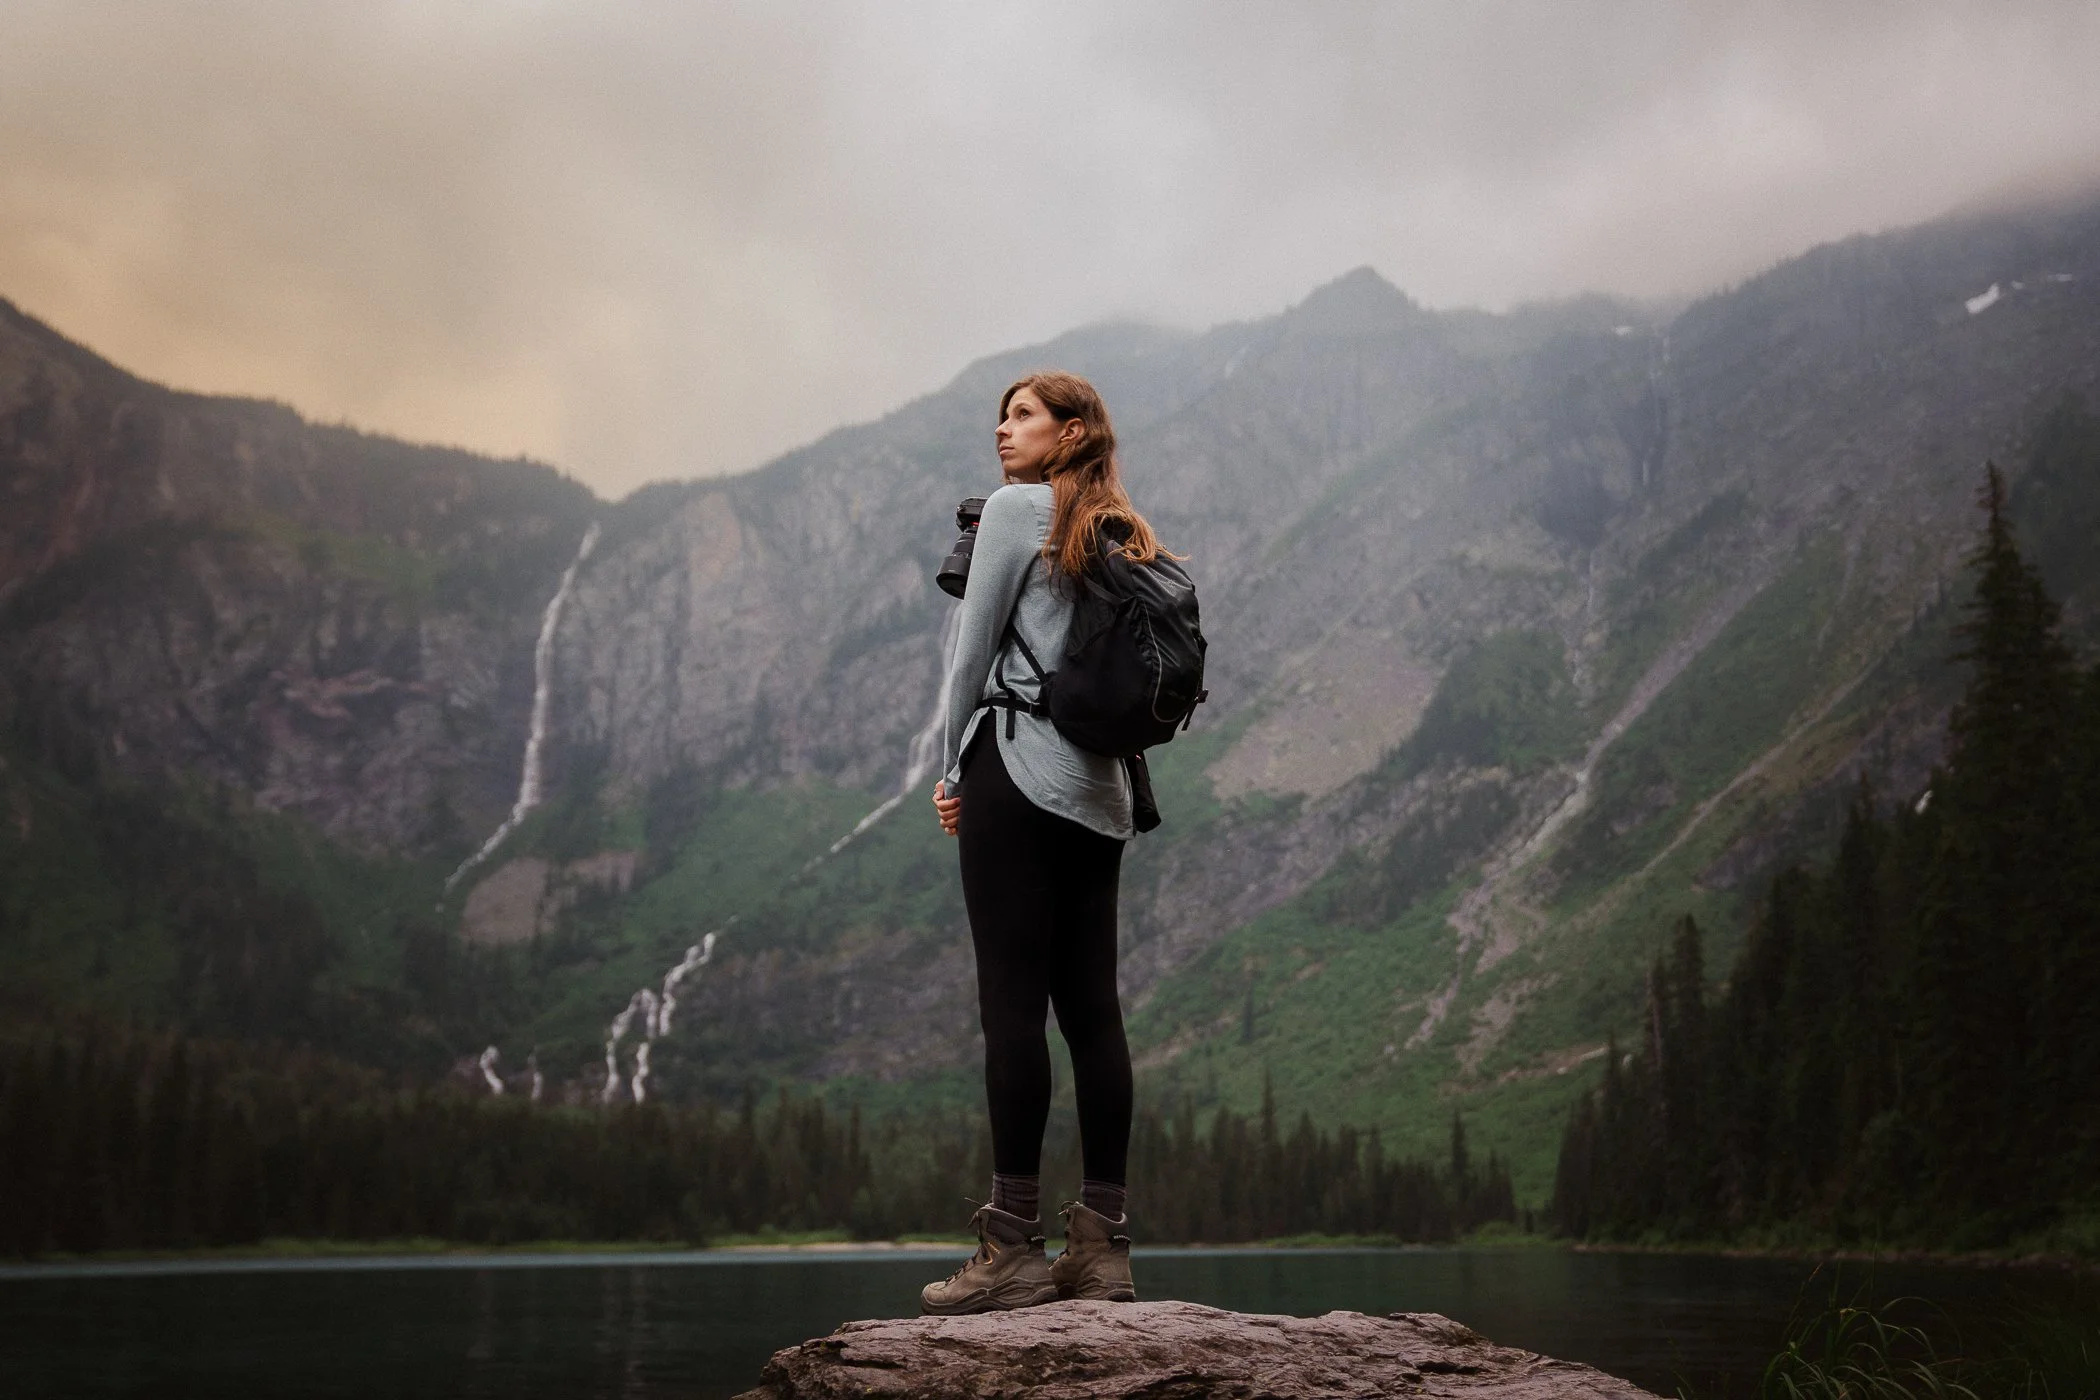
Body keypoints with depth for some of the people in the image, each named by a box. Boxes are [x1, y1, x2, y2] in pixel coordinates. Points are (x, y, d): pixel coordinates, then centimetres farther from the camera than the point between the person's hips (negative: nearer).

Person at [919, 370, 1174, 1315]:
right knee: (1091, 1006, 5)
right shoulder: (1122, 536, 19)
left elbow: (974, 647, -3)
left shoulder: (1016, 509, -2)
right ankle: (1102, 1246, 6)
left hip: (1021, 769, -7)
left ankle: (1013, 1248, -8)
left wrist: (953, 773, 7)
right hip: (1102, 790, 7)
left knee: (1012, 1002, -8)